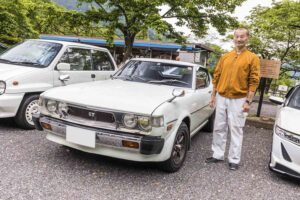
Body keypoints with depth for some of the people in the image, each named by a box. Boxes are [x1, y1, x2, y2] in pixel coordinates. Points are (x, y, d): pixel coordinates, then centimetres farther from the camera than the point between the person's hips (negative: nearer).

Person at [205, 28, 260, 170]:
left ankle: (234, 160, 12)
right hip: (221, 98, 4)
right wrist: (213, 96, 8)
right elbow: (216, 76, 11)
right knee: (219, 128, 10)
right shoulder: (225, 57, 9)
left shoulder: (252, 58, -2)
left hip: (239, 100, -4)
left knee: (236, 130, 2)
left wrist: (248, 101, -11)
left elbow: (254, 81, -6)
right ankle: (217, 155, 22)